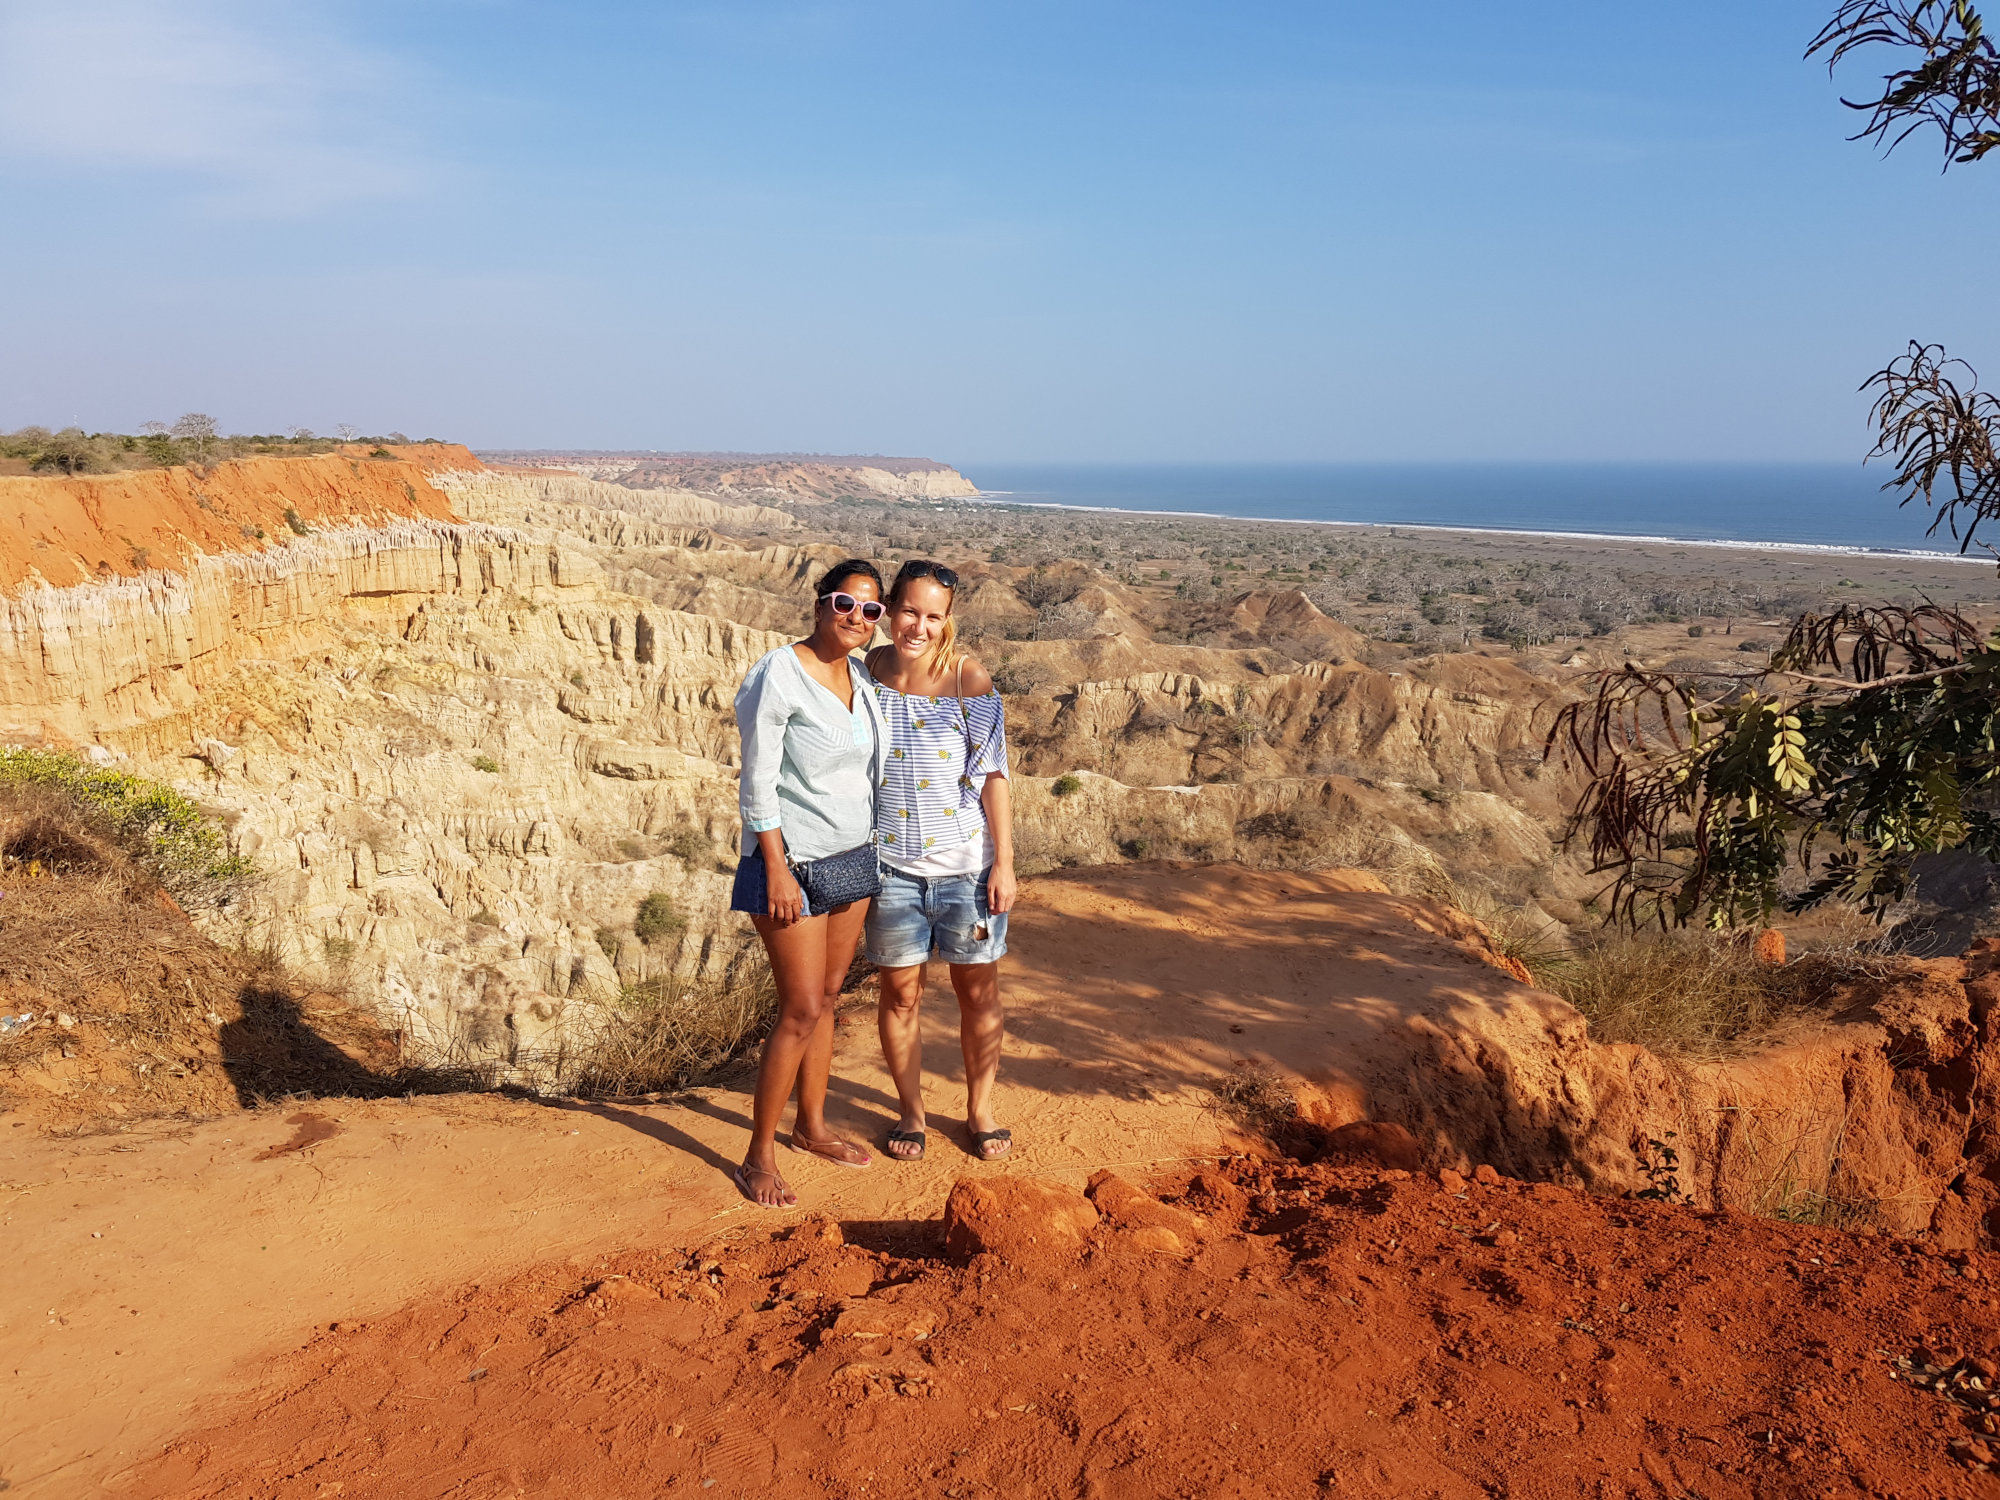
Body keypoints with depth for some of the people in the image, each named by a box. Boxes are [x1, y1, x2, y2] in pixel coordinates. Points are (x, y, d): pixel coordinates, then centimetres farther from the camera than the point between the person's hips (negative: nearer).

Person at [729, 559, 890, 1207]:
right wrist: (777, 870, -18)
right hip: (793, 861, -7)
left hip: (853, 858, 7)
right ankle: (758, 1158, 7)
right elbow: (758, 782, -15)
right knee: (802, 1010, -6)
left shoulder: (862, 676, 7)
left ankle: (811, 1126, 30)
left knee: (826, 996, 15)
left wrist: (872, 859, 16)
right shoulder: (779, 674, -15)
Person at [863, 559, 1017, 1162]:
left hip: (966, 859, -1)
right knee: (899, 992, 9)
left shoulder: (969, 677, -9)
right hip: (891, 862, 1)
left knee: (977, 988, 9)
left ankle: (980, 1108, 28)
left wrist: (1004, 862, -9)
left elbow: (992, 773, -7)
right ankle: (911, 1110, 29)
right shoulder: (865, 670, -3)